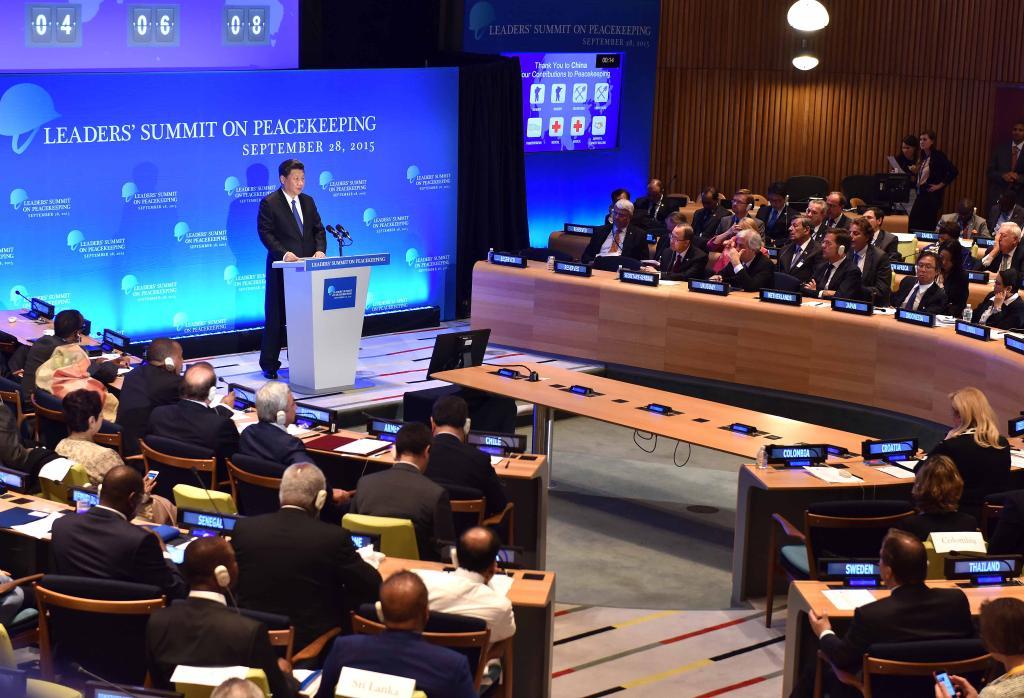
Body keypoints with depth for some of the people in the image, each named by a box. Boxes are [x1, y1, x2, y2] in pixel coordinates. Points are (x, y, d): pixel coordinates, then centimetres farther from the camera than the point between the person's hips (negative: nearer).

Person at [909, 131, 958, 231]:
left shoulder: (938, 156, -10)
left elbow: (953, 171, -18)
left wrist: (940, 185, -15)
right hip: (921, 194, 8)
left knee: (928, 224, -6)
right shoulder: (923, 157, 13)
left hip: (932, 196, -8)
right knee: (913, 222, 4)